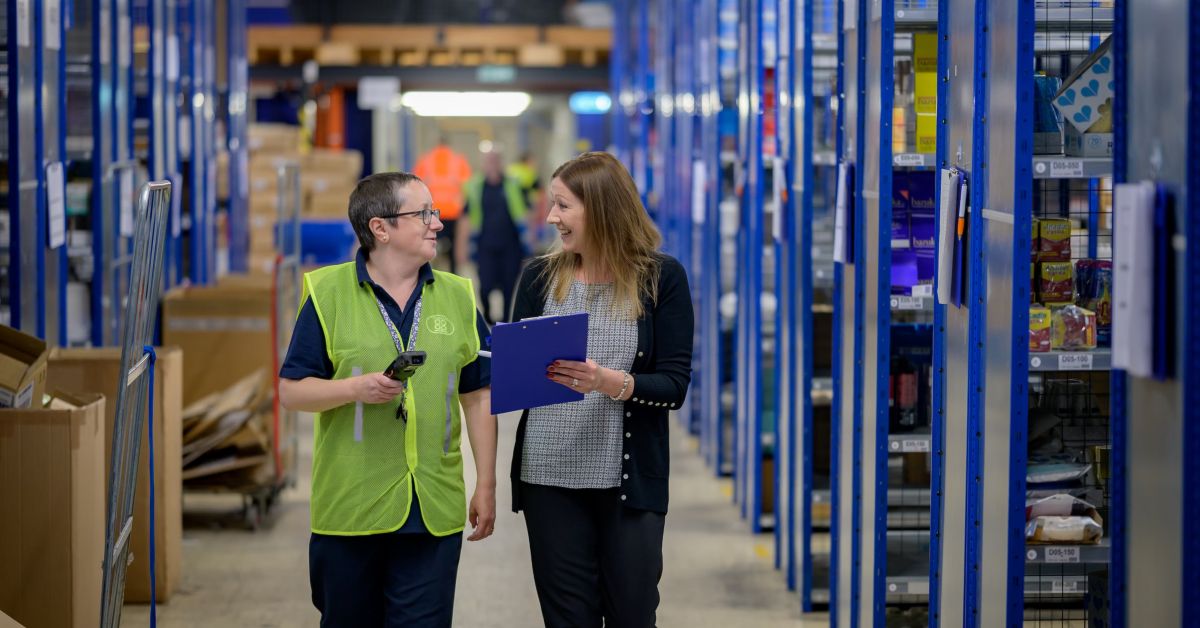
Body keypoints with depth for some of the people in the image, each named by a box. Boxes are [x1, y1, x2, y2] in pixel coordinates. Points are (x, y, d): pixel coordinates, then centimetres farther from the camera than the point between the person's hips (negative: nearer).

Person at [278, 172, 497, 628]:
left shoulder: (457, 297, 8)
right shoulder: (328, 294, -1)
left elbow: (478, 397, 12)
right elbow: (291, 390, -1)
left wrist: (486, 486, 9)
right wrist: (356, 388, -18)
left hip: (434, 510, 2)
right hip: (350, 505, -2)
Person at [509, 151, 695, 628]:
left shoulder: (661, 277, -1)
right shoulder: (540, 277, 8)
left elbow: (674, 386, -6)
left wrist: (612, 382, -23)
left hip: (630, 479, -2)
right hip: (550, 476, 2)